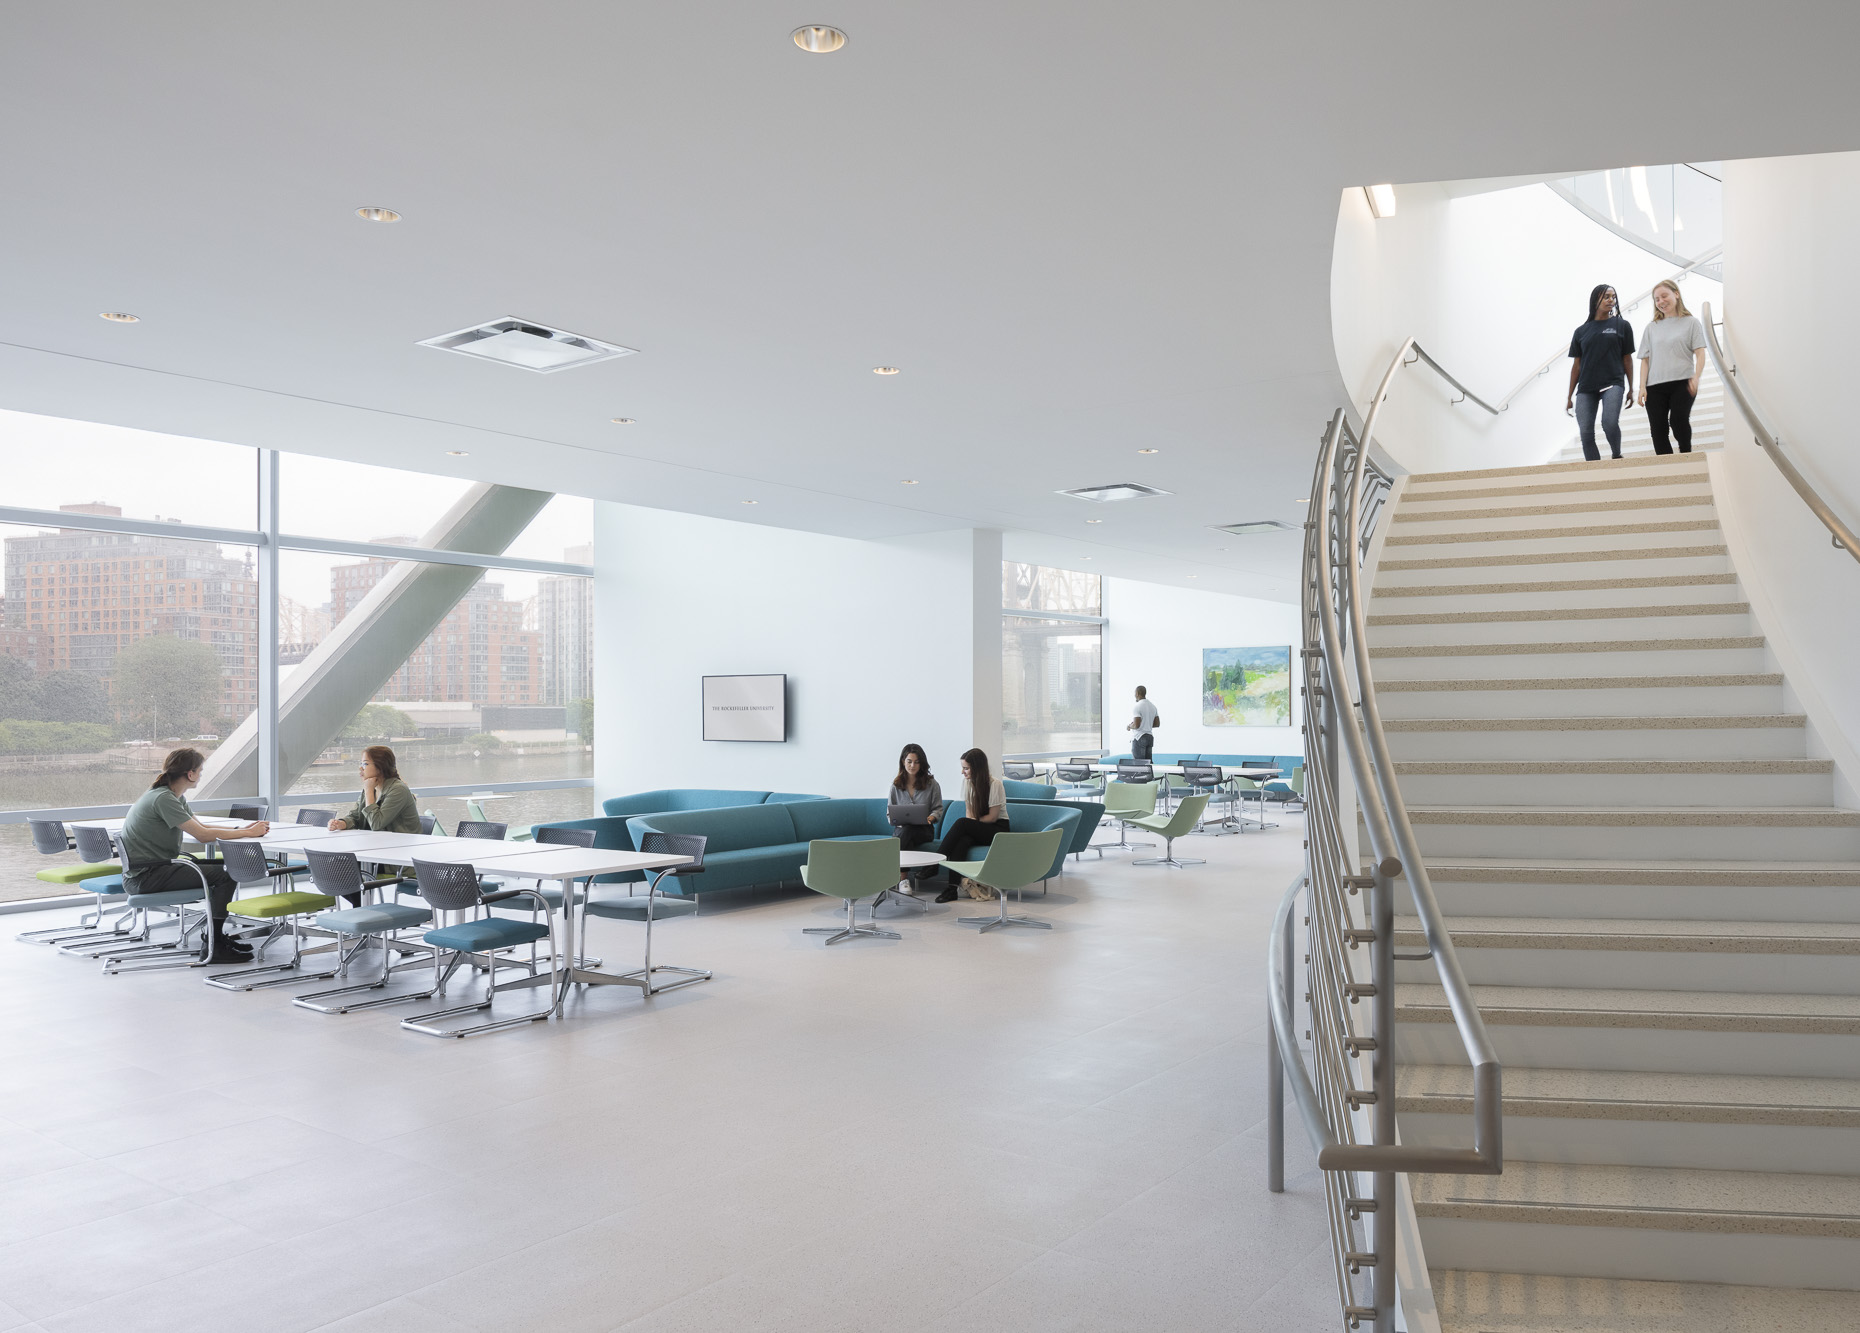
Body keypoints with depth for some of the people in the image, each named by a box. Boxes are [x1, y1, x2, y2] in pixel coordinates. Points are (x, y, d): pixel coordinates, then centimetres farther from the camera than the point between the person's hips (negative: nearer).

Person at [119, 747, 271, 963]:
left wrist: (240, 829, 2)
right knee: (225, 875, -17)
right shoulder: (163, 799, -20)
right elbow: (202, 835, -23)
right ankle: (213, 946, -11)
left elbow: (199, 827, 15)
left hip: (158, 867, 10)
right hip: (144, 877, -10)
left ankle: (212, 934, 17)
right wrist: (248, 833, -16)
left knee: (224, 866, 10)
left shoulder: (174, 797, 12)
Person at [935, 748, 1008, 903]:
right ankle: (952, 888, -41)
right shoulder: (967, 781, 6)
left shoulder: (994, 784, -14)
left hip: (998, 829, -5)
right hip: (977, 830, 5)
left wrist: (973, 820, -10)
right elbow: (969, 811, 9)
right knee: (962, 841, -32)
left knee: (962, 823, -31)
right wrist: (970, 821, -12)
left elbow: (992, 817, -11)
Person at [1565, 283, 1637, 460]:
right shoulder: (1581, 331, 13)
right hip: (1586, 388, 2)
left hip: (1612, 383, -2)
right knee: (1586, 433, -7)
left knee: (1610, 423, -23)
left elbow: (1627, 359, 10)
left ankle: (1617, 457, 2)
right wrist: (1569, 397, 12)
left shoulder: (1622, 326, 10)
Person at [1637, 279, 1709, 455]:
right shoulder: (1652, 328, 20)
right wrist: (1642, 387, 2)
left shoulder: (1690, 322, 11)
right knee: (1658, 430, -7)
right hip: (1655, 387, 3)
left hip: (1682, 383, -3)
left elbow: (1700, 354, 2)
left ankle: (1686, 454, -4)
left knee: (1678, 420, -24)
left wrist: (1696, 377, -16)